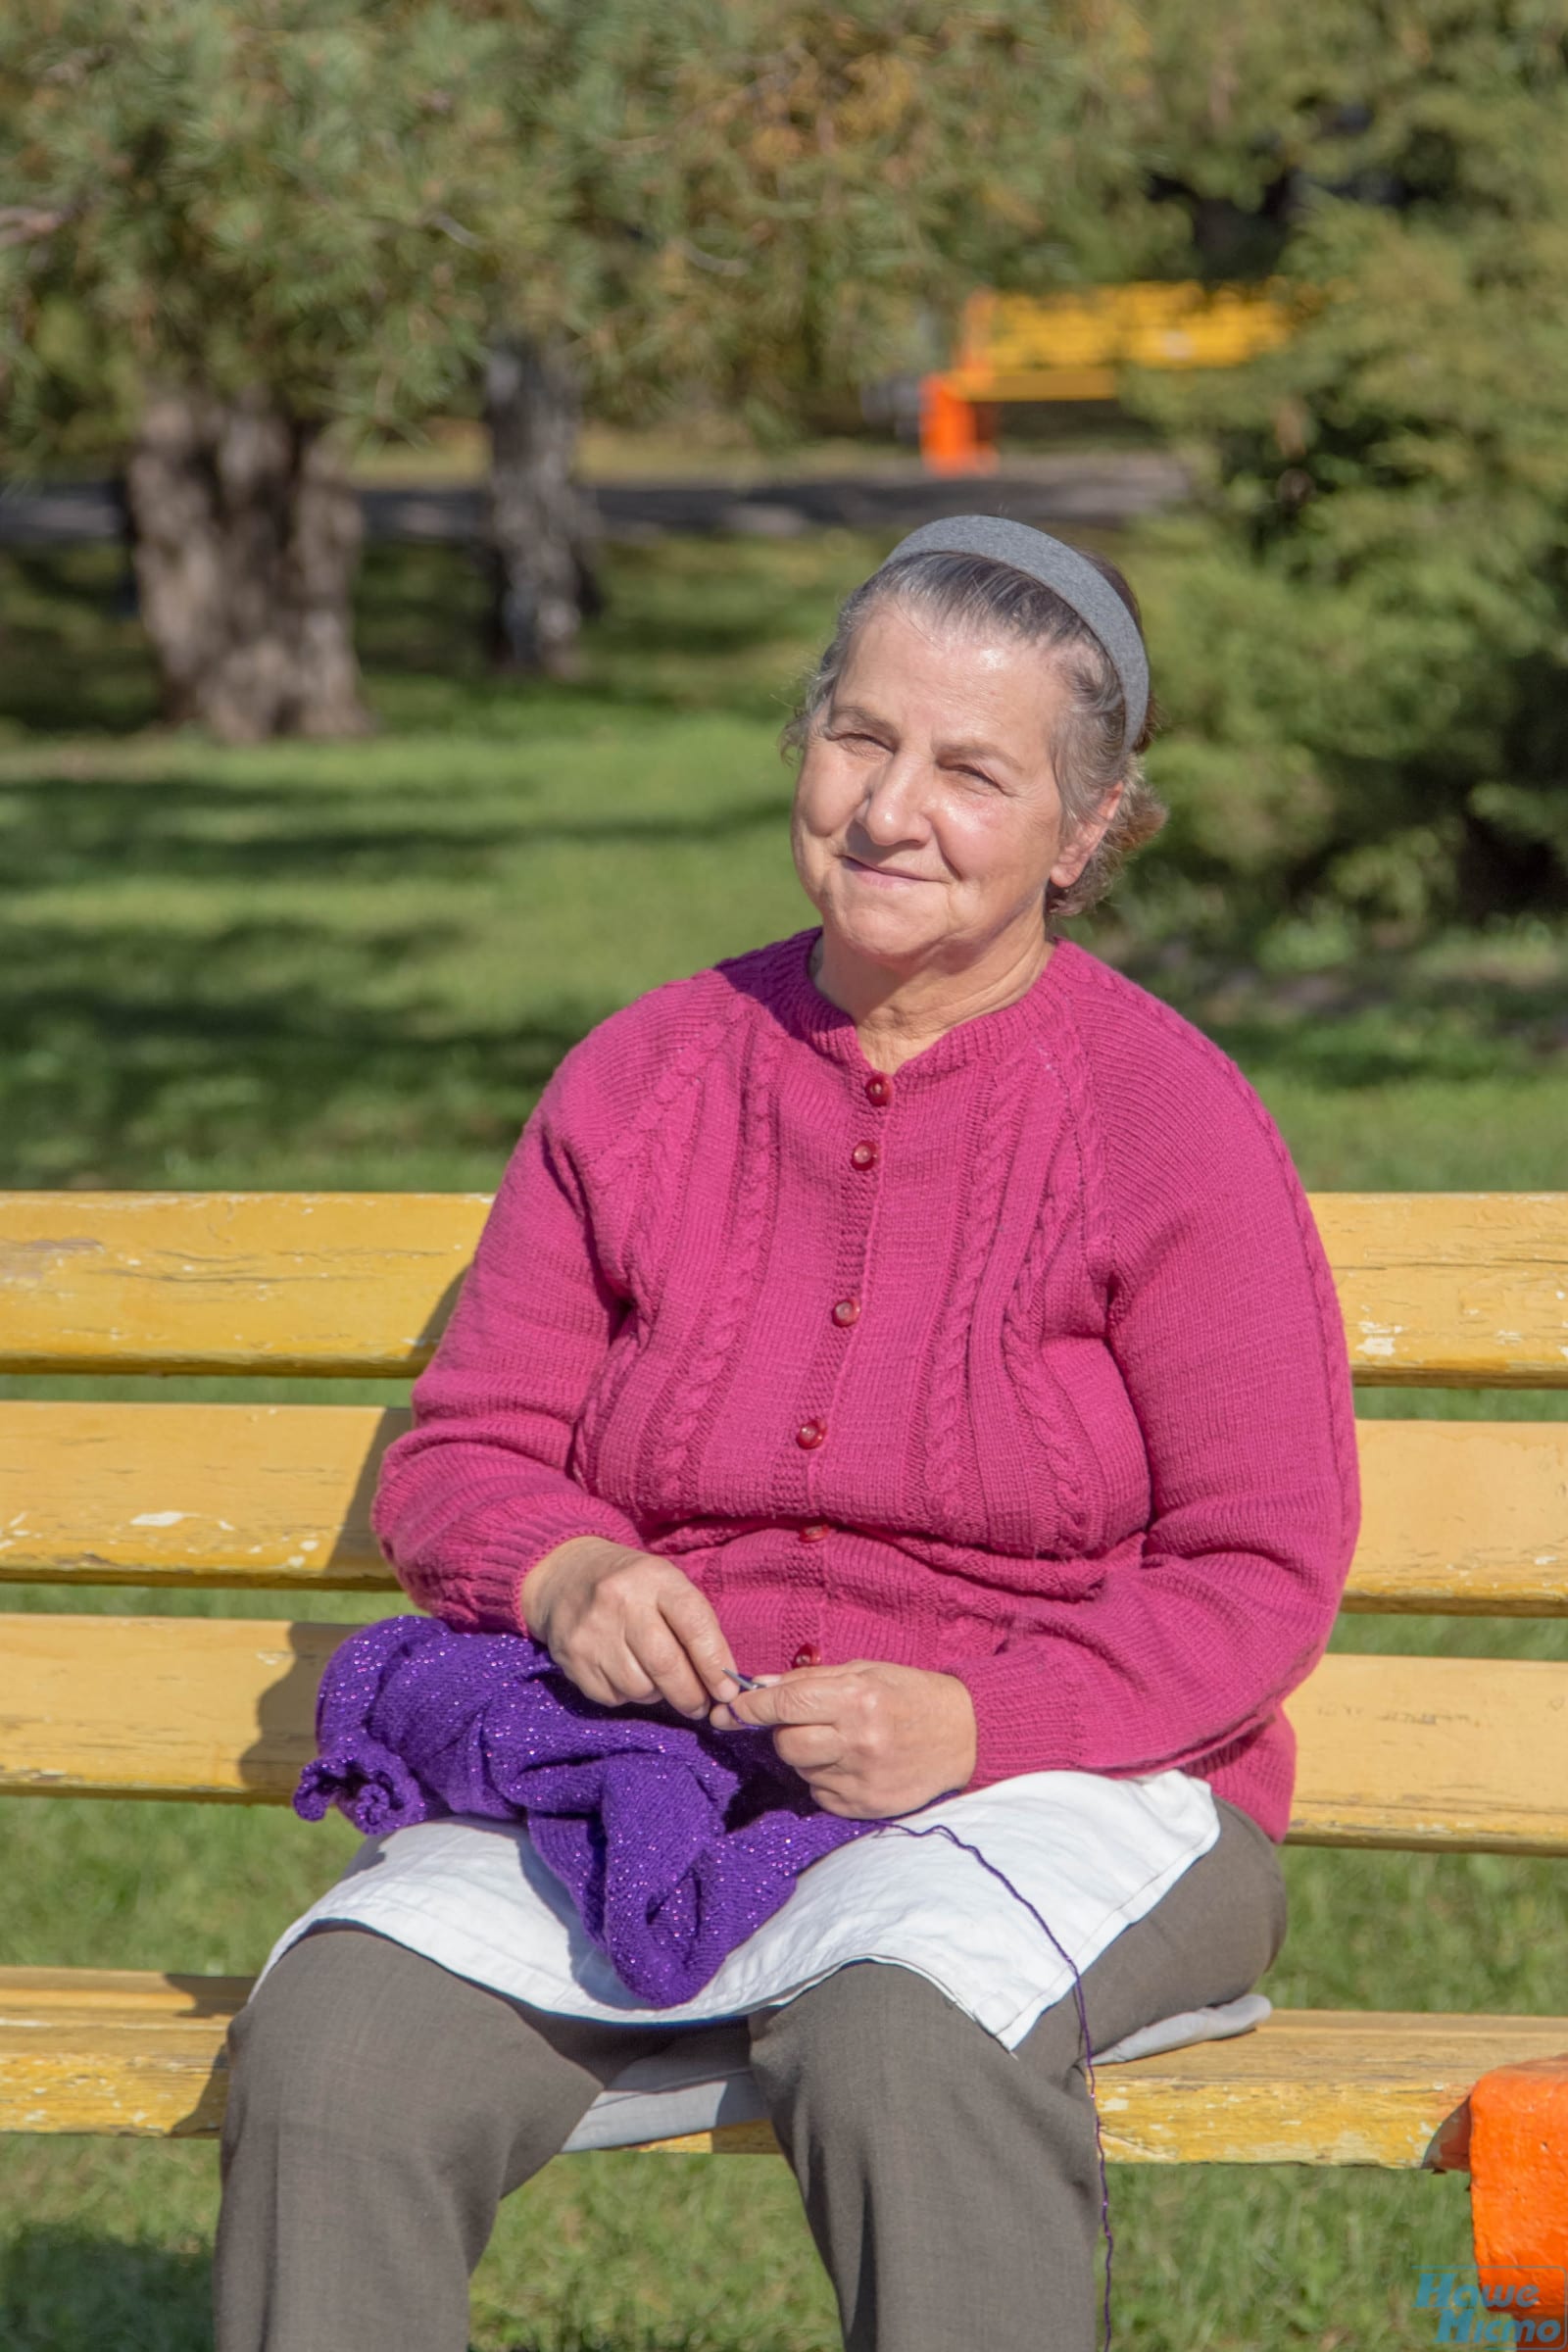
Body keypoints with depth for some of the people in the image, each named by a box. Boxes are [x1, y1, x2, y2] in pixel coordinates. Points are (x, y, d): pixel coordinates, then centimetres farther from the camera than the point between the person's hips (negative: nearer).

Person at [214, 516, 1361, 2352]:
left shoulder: (1169, 1117, -4)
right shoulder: (643, 1077, 8)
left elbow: (1260, 1578, -5)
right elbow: (459, 1456, 12)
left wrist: (971, 1722, -21)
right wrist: (565, 1573, -12)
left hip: (1064, 1787, -3)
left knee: (902, 2060, -38)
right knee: (331, 2048, -24)